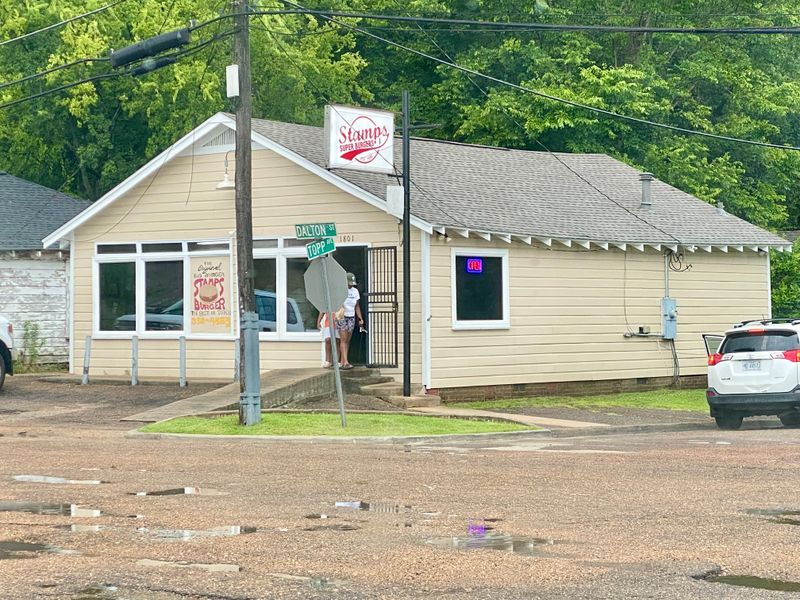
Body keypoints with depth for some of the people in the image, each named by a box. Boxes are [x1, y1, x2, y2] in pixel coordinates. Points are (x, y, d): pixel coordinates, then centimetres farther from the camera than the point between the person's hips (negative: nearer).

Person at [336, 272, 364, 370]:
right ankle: (345, 362, -21)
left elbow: (357, 306, 16)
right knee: (343, 340, -13)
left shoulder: (355, 291, 10)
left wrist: (360, 319, 8)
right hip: (341, 317, -5)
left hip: (351, 318, 5)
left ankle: (341, 361, 7)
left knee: (347, 341, 3)